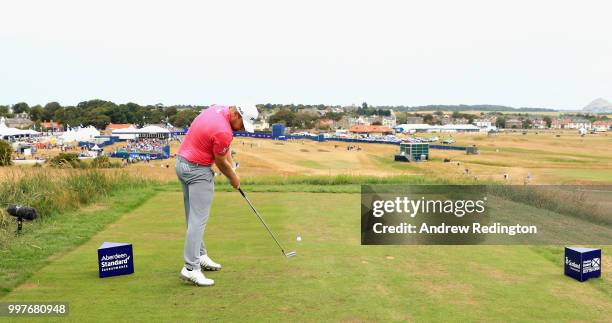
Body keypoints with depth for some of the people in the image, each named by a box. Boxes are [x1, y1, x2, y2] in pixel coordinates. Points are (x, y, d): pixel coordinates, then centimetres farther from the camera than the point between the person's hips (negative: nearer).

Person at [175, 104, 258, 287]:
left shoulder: (220, 109, 2)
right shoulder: (223, 132, -26)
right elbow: (221, 163, -11)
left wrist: (231, 166, 6)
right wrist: (234, 179, 6)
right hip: (198, 170, -10)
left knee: (193, 216, 15)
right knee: (199, 219, -9)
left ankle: (199, 255, 25)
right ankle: (191, 268, -10)